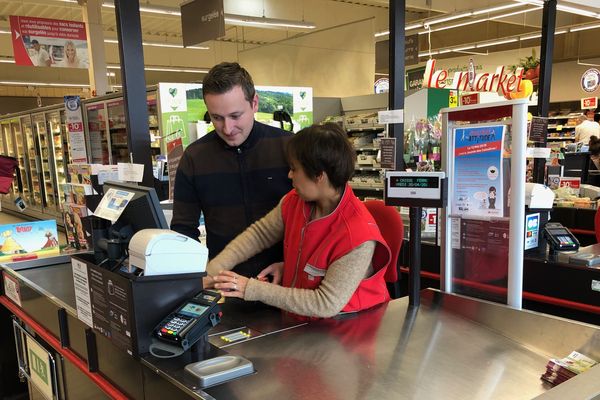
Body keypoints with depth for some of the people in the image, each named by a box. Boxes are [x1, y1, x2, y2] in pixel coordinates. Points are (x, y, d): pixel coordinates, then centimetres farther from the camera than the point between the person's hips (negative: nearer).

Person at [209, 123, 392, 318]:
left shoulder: (359, 236, -26)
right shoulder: (294, 202, -5)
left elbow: (327, 304, -24)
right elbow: (259, 233, 8)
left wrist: (252, 289, -23)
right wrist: (213, 270, -4)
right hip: (297, 317, 6)